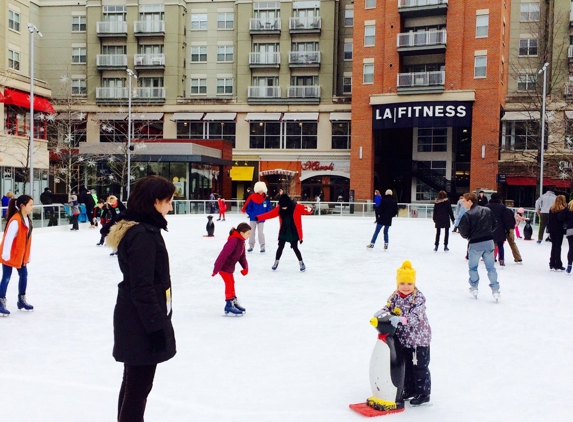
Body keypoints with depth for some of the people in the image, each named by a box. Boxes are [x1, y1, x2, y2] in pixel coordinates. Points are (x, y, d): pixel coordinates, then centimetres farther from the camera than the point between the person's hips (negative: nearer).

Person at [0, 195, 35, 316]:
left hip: (21, 254, 9)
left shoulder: (27, 219, 3)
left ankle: (22, 300, 26)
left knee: (24, 275, 14)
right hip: (11, 254, -9)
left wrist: (27, 255, 12)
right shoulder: (15, 220, -25)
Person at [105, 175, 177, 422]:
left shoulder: (141, 229, 10)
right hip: (142, 322, -10)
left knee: (133, 382, 21)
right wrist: (157, 325, -20)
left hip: (136, 319, 10)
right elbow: (142, 288, -24)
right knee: (139, 385, 1)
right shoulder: (143, 235, -21)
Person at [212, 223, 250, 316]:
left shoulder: (241, 241, 5)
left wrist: (245, 267, -3)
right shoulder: (234, 240, -28)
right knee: (229, 283, -5)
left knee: (231, 283, 20)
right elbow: (224, 255, -30)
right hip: (223, 266, -10)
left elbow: (242, 256, 11)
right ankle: (229, 306, 3)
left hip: (229, 266, 10)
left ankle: (234, 302, 35)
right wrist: (216, 269, -29)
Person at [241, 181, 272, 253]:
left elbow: (269, 209, 2)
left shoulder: (266, 199, -6)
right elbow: (247, 207, -8)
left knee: (261, 232, 0)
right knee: (252, 232, 10)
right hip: (253, 218, 1)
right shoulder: (252, 198, -11)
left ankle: (262, 246, 10)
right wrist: (251, 214, -16)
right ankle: (251, 246, 20)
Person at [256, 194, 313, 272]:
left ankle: (301, 263, 19)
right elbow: (270, 214, -2)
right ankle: (276, 262, 26)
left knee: (295, 248, -1)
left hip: (294, 233, -3)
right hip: (283, 232, 3)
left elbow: (304, 210, -22)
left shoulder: (297, 207, -14)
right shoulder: (279, 208, -4)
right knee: (280, 247, 7)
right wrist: (259, 218, -8)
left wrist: (309, 210, -46)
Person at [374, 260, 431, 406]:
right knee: (407, 365, 20)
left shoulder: (418, 298, -22)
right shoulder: (395, 296, -3)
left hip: (419, 339, -7)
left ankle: (423, 393, 19)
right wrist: (382, 312, -21)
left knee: (420, 367, 5)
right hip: (403, 338, 7)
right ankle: (409, 390, 36)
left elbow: (416, 317, -31)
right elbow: (389, 306, 1)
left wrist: (402, 319, -45)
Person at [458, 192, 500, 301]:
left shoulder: (467, 214, -13)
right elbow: (494, 225, 11)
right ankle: (495, 290, 8)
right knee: (491, 267, 11)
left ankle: (474, 288, 22)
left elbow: (464, 232, -13)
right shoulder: (487, 211, 4)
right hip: (489, 242, 4)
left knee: (473, 267, 15)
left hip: (475, 244, -4)